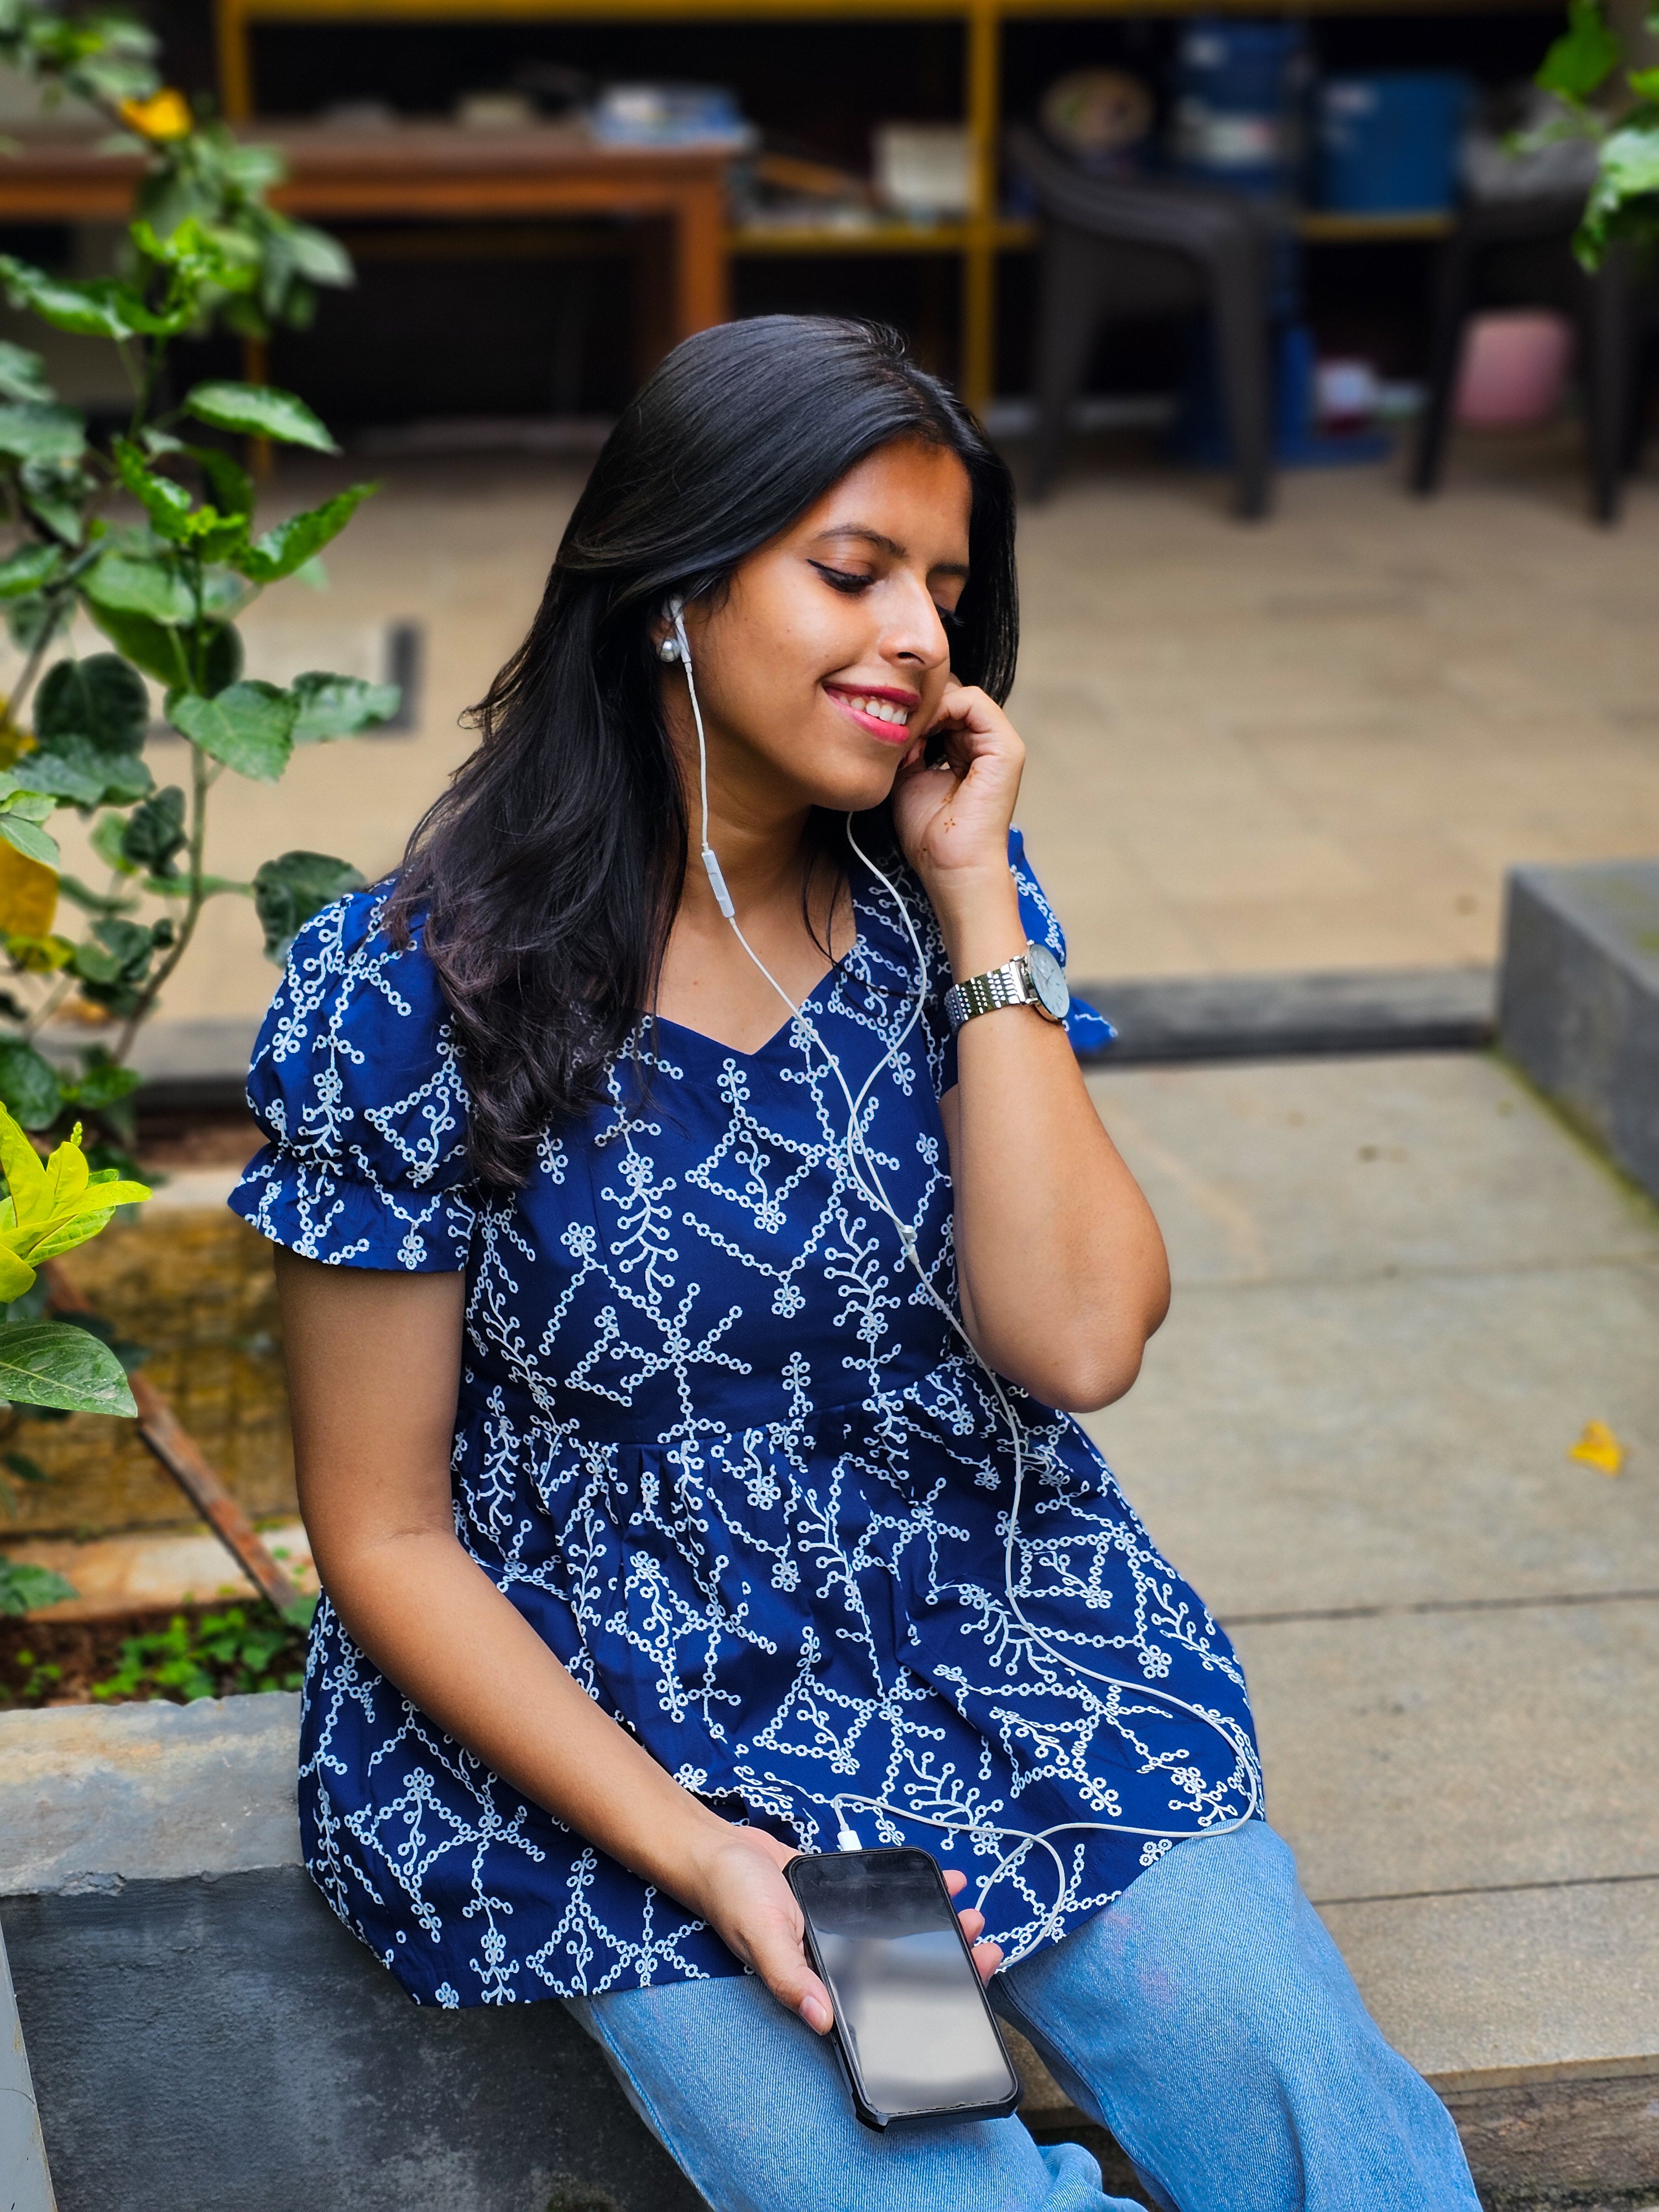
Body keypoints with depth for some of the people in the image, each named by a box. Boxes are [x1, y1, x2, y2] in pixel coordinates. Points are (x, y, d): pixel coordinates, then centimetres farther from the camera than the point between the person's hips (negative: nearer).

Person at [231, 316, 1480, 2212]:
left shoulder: (939, 896, 0)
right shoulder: (407, 993, -12)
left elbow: (1077, 1340, -12)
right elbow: (386, 1533, -8)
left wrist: (977, 893, -14)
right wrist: (687, 1850, -18)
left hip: (1008, 1637, 4)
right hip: (606, 1716, -3)